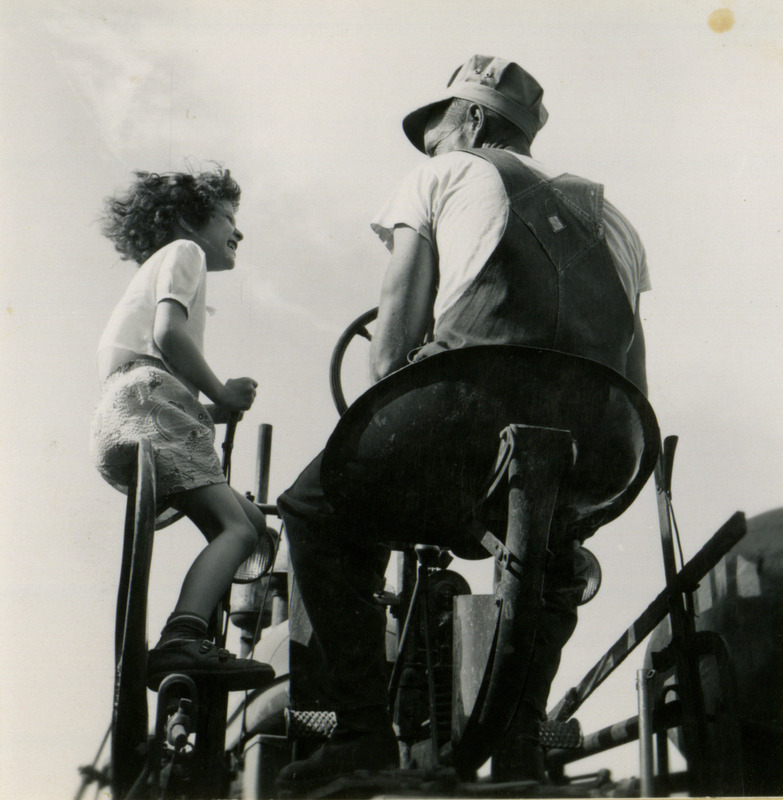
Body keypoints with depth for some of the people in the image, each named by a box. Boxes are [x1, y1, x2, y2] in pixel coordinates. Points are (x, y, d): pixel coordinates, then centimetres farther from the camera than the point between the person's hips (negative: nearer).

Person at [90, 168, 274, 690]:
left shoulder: (160, 268, 40)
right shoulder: (183, 251, 10)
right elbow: (168, 335, -11)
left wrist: (217, 409, 14)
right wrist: (223, 394, -2)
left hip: (119, 430, 9)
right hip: (146, 401, -9)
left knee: (251, 523, 4)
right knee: (236, 526, -22)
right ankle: (181, 642, -41)